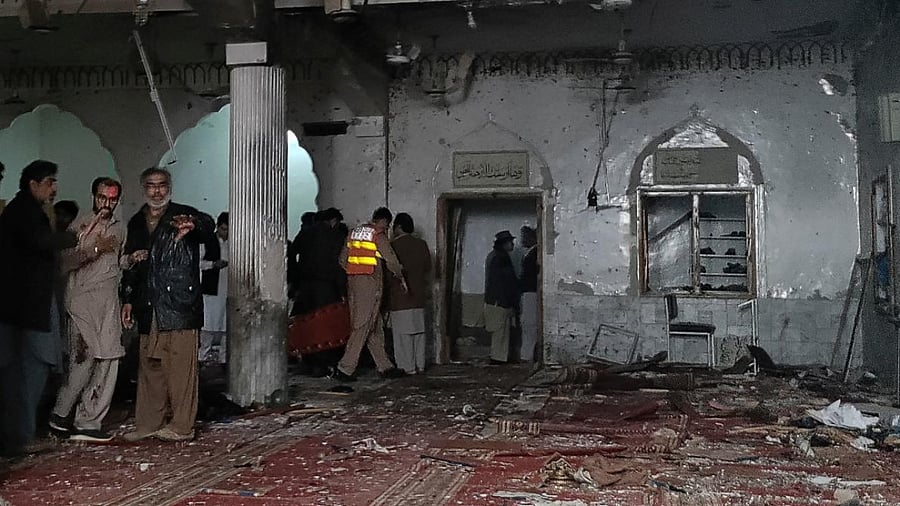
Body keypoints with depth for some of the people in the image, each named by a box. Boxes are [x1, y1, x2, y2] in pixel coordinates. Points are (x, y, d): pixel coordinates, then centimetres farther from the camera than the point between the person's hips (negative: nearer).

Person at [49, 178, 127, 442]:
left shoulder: (120, 228, 19)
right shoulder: (80, 226, 2)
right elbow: (65, 262, -7)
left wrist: (131, 258, 8)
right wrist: (95, 249, -15)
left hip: (109, 302, 6)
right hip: (82, 299, -6)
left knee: (108, 360, -1)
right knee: (85, 358, -11)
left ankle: (87, 423, 4)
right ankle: (60, 413, 8)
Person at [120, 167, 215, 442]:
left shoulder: (184, 215, 1)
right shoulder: (136, 223, 18)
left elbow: (208, 227, -22)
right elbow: (130, 264, 24)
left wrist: (193, 224, -45)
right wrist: (128, 299, 16)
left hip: (180, 304, -5)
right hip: (149, 308, 6)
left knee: (180, 364, -6)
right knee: (149, 366, 9)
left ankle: (181, 425, -1)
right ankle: (149, 423, 17)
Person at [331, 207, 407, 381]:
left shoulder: (354, 232, 14)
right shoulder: (378, 235, -7)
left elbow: (343, 259, 15)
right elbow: (391, 259, -6)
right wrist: (400, 276, 9)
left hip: (353, 282, 8)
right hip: (370, 282, -8)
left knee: (375, 327, 13)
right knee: (362, 326, -5)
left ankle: (385, 367, 17)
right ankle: (345, 369, -7)